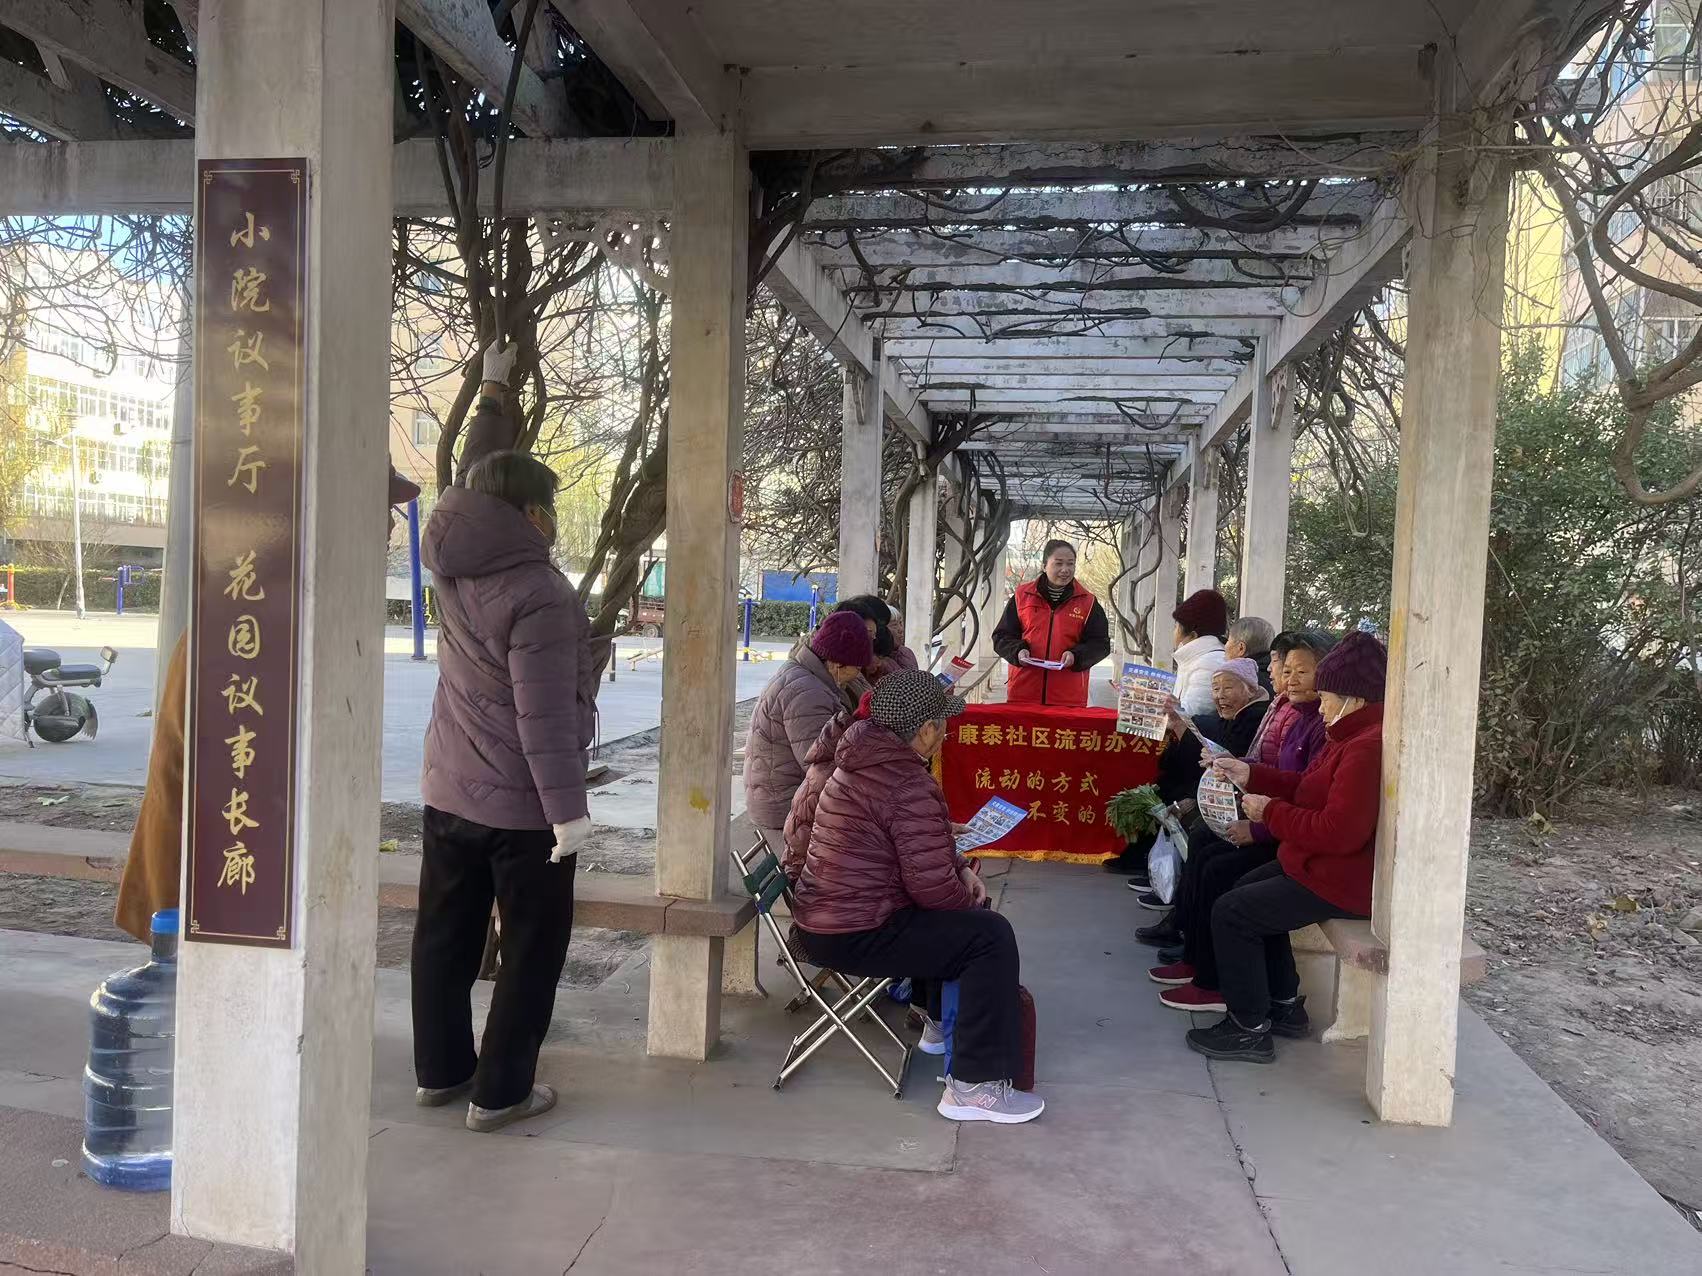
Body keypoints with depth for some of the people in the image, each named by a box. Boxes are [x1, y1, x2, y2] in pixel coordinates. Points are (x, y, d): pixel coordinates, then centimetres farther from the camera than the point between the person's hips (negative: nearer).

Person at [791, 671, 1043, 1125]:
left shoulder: (861, 760, 9)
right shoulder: (910, 786, -22)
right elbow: (931, 886, -22)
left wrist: (960, 868, 11)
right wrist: (968, 898, -1)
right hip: (853, 937, -10)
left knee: (961, 916, 26)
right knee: (991, 935, -11)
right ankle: (975, 1087, -7)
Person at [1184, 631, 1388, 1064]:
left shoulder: (1369, 748, -28)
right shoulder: (1356, 735, 8)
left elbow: (1338, 833, -31)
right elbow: (1310, 788, 15)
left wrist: (1271, 811, -19)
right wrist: (1251, 776, 6)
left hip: (1343, 882, -11)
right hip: (1323, 864, 11)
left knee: (1230, 913, -9)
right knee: (1248, 891, 23)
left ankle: (1249, 1029, 3)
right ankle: (1284, 1005, 28)